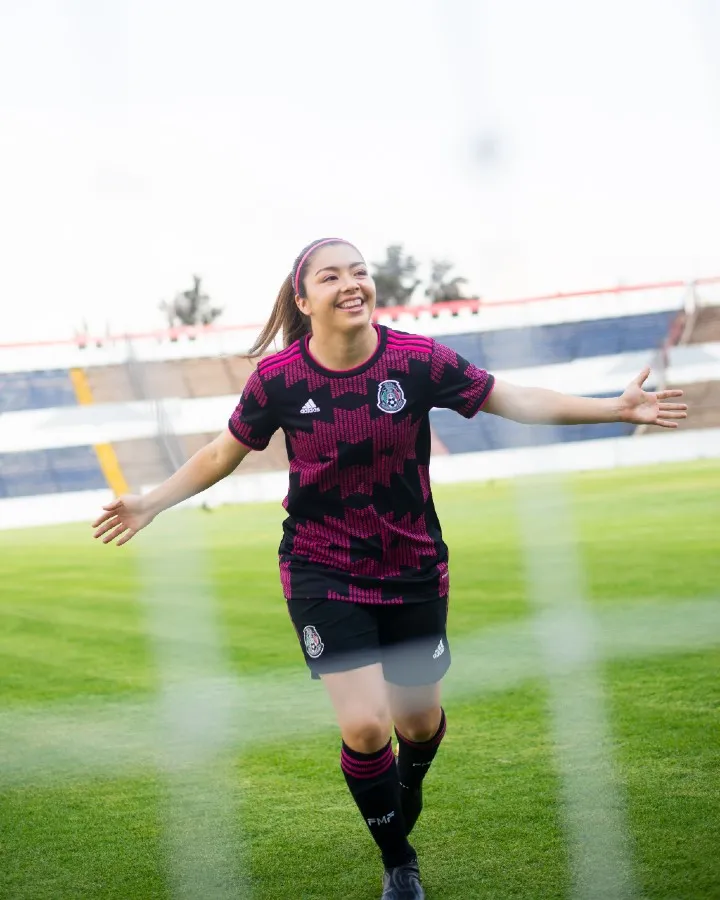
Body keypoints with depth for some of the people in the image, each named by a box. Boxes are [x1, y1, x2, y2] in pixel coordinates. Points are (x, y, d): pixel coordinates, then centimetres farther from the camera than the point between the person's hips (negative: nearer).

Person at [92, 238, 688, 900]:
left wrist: (616, 408, -10)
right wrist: (152, 503, 5)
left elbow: (513, 400, -5)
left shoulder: (417, 360, -13)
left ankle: (406, 798, 53)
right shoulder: (279, 377, -13)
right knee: (365, 726, -13)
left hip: (414, 567, 2)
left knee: (419, 720, 14)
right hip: (323, 571, -2)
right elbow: (224, 453, 4)